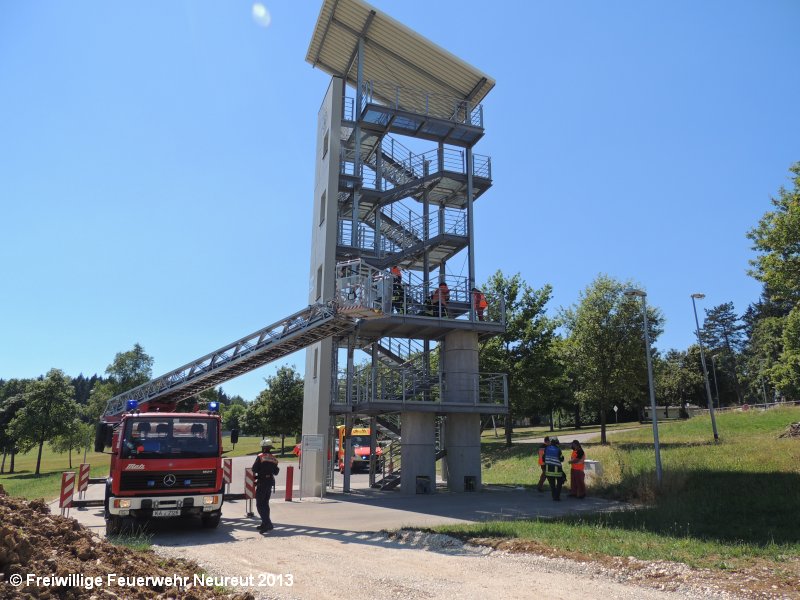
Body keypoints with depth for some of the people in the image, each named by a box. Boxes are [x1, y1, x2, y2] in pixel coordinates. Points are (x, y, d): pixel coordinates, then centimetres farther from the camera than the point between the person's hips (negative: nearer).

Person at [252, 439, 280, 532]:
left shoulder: (260, 457, -10)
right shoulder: (274, 459, 7)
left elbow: (254, 469, -12)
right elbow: (276, 472, 10)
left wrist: (255, 475, 9)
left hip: (262, 482, -7)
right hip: (270, 481, 7)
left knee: (260, 504, -5)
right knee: (265, 503, 18)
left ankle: (267, 523, -17)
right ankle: (266, 523, 23)